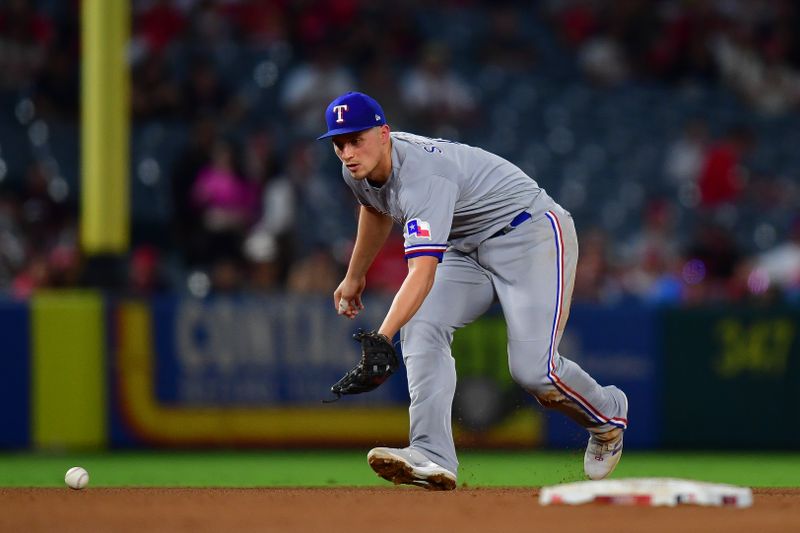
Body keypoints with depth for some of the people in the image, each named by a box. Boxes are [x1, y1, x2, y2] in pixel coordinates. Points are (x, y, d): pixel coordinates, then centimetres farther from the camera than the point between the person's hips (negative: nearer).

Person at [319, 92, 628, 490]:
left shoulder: (423, 176, -34)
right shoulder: (359, 171, -5)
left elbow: (423, 272, -45)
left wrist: (381, 338, -56)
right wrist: (354, 277, 33)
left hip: (533, 235, -9)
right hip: (469, 250, 9)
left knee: (532, 370, -20)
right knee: (420, 328, -18)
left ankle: (608, 416, 13)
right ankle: (432, 457, -29)